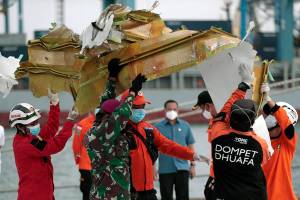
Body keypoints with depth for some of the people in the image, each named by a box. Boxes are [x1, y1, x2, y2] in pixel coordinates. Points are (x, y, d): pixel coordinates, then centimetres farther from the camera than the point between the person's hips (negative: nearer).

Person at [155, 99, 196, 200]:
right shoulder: (158, 127, 0)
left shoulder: (185, 126, 5)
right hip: (165, 169, -1)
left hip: (182, 168, 1)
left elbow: (190, 146, 10)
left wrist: (192, 165, 5)